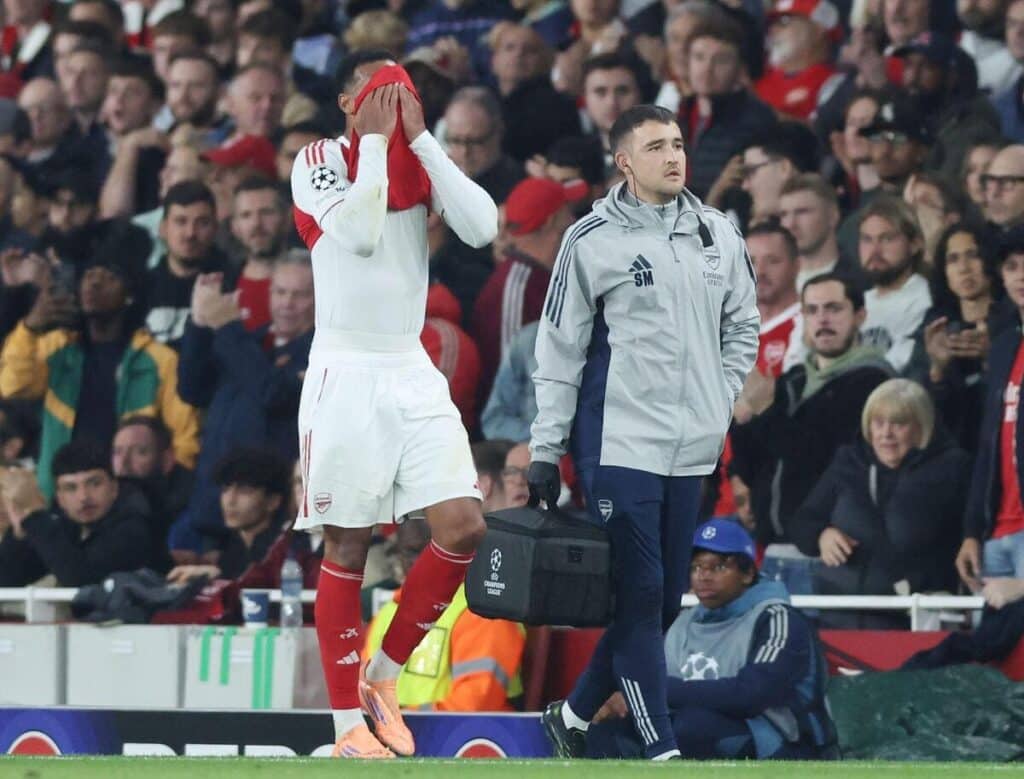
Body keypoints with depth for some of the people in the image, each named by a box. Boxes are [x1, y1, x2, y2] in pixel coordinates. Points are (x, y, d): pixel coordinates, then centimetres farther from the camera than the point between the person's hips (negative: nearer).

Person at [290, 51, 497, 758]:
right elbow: (359, 232, -21)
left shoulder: (421, 162, 8)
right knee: (347, 551, -1)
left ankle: (384, 675, 10)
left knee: (464, 529, -7)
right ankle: (348, 721, 5)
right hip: (346, 373, -4)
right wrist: (376, 141, -12)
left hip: (414, 373, 4)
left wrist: (420, 136, -8)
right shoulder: (320, 161, -4)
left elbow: (483, 228, -8)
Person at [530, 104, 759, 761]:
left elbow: (742, 325, 20)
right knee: (639, 592, -7)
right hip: (619, 443, -5)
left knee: (666, 598, 8)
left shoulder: (719, 234, 9)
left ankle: (574, 714, 23)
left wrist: (720, 402, 8)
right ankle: (662, 750, -5)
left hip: (691, 450, 5)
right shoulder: (593, 240, -5)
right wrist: (546, 448, -3)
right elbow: (560, 348, -2)